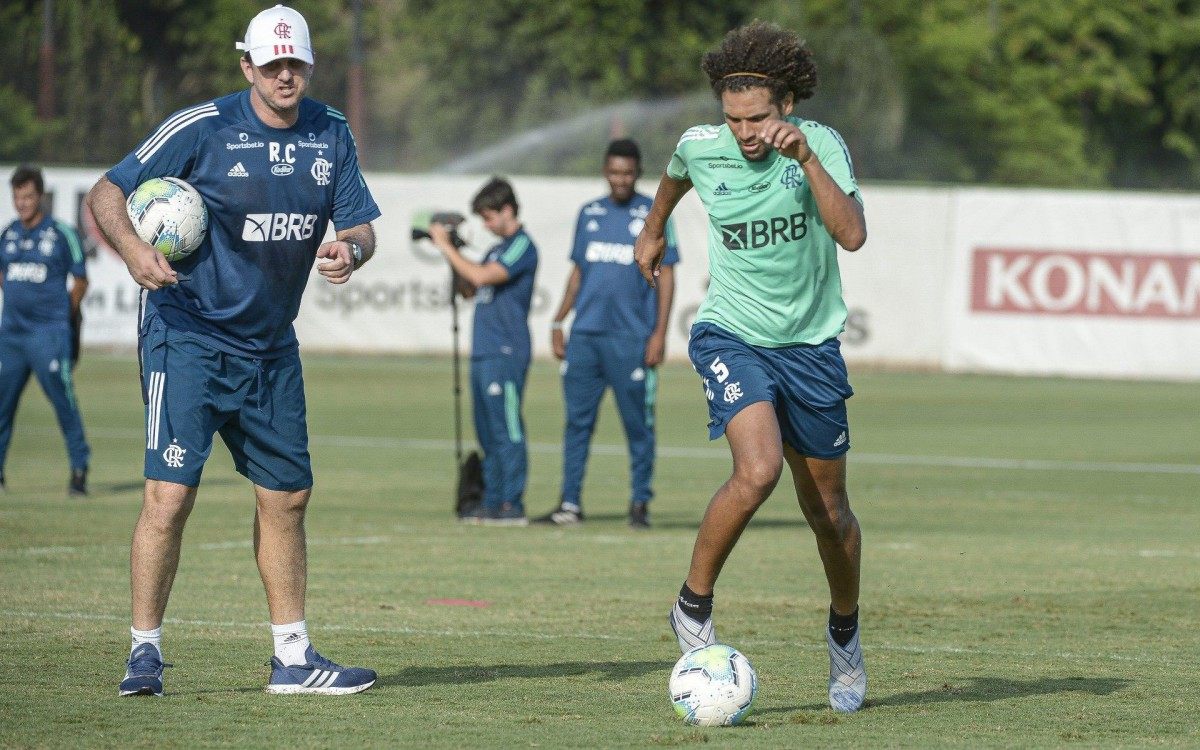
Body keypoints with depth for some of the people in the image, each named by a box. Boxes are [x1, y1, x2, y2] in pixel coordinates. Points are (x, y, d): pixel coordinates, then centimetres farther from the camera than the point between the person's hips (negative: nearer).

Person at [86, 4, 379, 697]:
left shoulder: (332, 134, 4)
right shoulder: (202, 128, -11)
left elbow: (361, 225, 7)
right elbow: (106, 194, -10)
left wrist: (350, 250, -17)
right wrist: (133, 247, -30)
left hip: (272, 347, 6)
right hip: (189, 335, -6)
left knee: (287, 496, 10)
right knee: (171, 494, -15)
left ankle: (293, 658, 21)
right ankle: (146, 650, -3)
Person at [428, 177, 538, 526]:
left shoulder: (522, 247, -8)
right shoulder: (497, 250, 20)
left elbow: (481, 276, -19)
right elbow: (469, 288, 23)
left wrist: (447, 247, -10)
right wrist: (451, 252, 11)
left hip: (505, 353, -9)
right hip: (484, 352, 9)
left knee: (507, 431, -8)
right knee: (488, 432, 11)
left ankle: (512, 505, -8)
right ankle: (492, 501, 14)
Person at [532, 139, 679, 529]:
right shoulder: (589, 214, 14)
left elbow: (665, 276, -1)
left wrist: (660, 332, -9)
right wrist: (558, 322, 12)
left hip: (632, 337, -4)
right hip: (584, 335, 4)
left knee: (638, 423, -1)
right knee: (577, 420, 3)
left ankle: (640, 504, 5)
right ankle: (570, 504, 5)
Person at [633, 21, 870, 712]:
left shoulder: (820, 145, -13)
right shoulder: (703, 148, -7)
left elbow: (852, 235, -28)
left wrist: (805, 158, -34)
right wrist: (654, 229, 34)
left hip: (811, 343, 1)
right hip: (732, 336, -1)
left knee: (828, 510, 10)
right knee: (758, 470, -28)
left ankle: (846, 633, 37)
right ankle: (694, 606, -9)